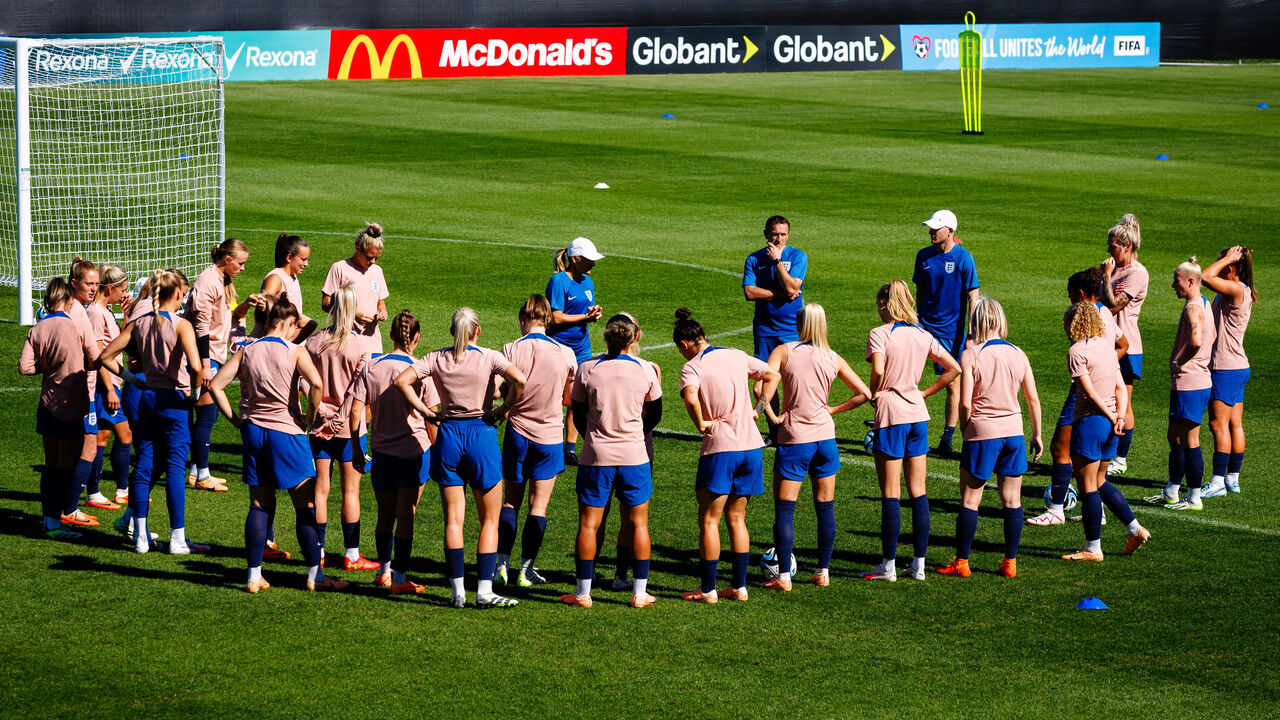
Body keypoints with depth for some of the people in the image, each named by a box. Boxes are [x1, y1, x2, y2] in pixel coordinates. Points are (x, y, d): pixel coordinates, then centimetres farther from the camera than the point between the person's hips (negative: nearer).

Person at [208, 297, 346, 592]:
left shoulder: (246, 352, 4)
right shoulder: (295, 351, -7)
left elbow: (216, 385, -1)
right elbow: (316, 383, -23)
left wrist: (235, 419, 5)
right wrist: (310, 418, -9)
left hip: (253, 432, 4)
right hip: (286, 432, -4)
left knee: (259, 505, 11)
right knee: (306, 506, 3)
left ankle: (254, 576, 9)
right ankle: (315, 576, 3)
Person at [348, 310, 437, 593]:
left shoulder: (370, 368, -2)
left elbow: (355, 412, -4)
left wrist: (356, 449, 6)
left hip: (381, 451, 3)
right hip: (415, 450, -3)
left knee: (385, 515, 18)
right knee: (406, 515, 2)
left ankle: (384, 570, 30)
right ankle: (399, 578, 2)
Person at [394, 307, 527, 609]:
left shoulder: (437, 359, 1)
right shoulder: (488, 358, -6)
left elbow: (402, 381, -6)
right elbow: (519, 380, -20)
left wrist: (426, 411, 0)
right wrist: (504, 409, -6)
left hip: (449, 434, 2)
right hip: (482, 434, -2)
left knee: (453, 519, 6)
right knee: (489, 520, 7)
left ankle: (458, 591, 2)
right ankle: (484, 590, 0)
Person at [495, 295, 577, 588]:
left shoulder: (510, 351, -10)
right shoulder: (565, 354, -7)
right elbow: (570, 399, 2)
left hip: (517, 433, 0)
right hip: (550, 435, 0)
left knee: (510, 501, 13)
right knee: (538, 505, 6)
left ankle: (502, 564, 6)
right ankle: (527, 569, 6)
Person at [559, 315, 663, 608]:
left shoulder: (587, 369, -4)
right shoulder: (645, 371, -2)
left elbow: (578, 413, 6)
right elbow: (655, 414, 11)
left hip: (596, 455, -1)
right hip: (634, 456, 1)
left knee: (588, 524, 6)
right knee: (638, 523, 8)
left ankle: (583, 592, 8)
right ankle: (640, 593, 9)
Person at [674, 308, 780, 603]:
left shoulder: (691, 367, -8)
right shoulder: (737, 356, 10)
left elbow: (690, 397, -28)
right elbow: (773, 375, 16)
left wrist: (700, 423, -12)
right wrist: (758, 409, 14)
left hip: (719, 448, -6)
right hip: (751, 444, 6)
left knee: (708, 520, 4)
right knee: (737, 518, 15)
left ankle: (708, 589, 5)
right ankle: (739, 586, 16)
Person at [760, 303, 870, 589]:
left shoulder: (785, 351, -6)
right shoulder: (833, 359, 3)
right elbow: (864, 393, 5)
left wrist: (773, 416, -10)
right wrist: (833, 409, 10)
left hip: (794, 439, -3)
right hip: (825, 436, 3)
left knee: (784, 509, 1)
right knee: (825, 507, 12)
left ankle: (784, 576, -3)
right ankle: (823, 572, 16)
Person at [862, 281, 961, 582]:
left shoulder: (880, 334, -9)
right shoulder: (923, 335, 7)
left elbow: (878, 370, -24)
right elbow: (954, 368, 8)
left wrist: (875, 393, -5)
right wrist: (925, 392, 12)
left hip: (891, 413, -5)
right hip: (918, 413, 5)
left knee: (890, 494, -1)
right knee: (918, 492, 9)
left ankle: (888, 565, 3)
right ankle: (919, 564, 10)